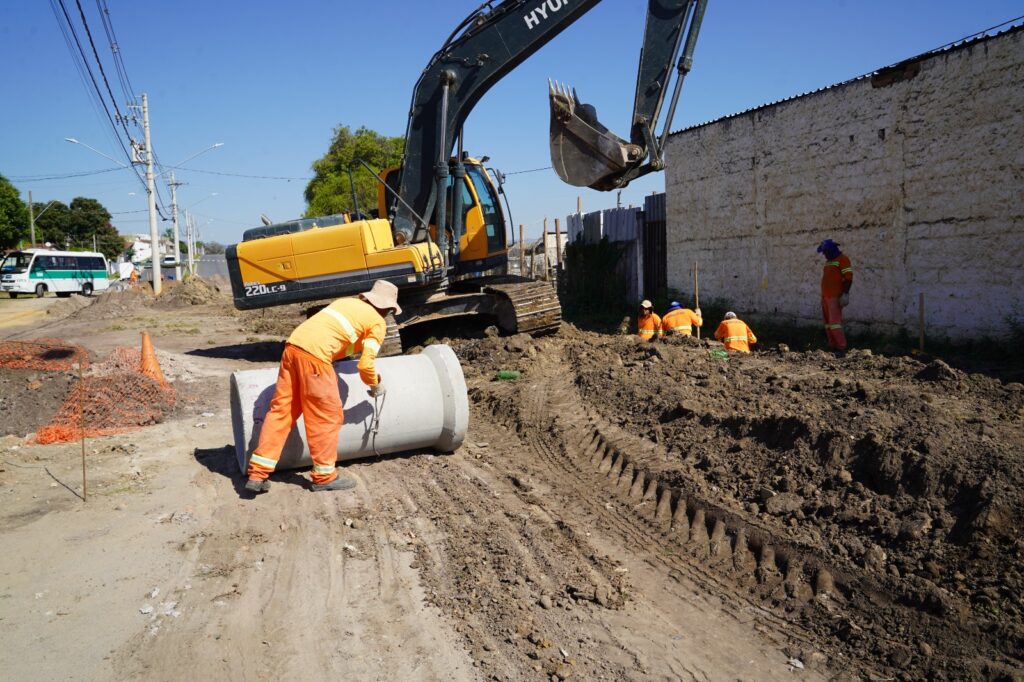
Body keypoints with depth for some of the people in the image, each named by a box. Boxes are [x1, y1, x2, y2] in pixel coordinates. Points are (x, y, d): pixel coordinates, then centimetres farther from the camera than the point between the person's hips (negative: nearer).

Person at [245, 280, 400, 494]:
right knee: (327, 415, 7)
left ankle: (257, 474, 13)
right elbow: (366, 364, 0)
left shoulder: (347, 302, 25)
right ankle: (325, 476, 17)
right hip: (315, 355, -7)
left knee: (281, 410, 11)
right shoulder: (378, 323, 6)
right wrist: (376, 385, 18)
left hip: (293, 346, 7)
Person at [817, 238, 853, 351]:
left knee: (834, 321, -14)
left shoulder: (842, 259, -7)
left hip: (835, 297, -9)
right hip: (825, 296, 9)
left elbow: (848, 278, -14)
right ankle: (832, 345, 10)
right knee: (828, 321, 7)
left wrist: (845, 294, -21)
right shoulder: (828, 261, 19)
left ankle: (841, 346, -12)